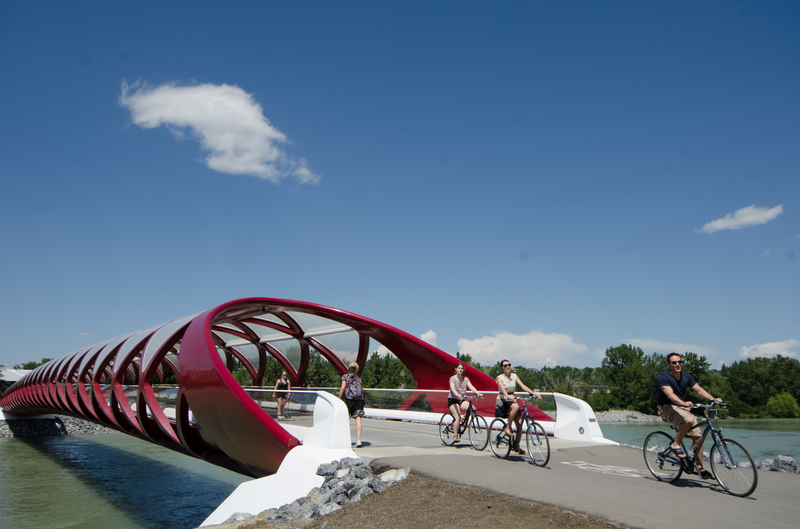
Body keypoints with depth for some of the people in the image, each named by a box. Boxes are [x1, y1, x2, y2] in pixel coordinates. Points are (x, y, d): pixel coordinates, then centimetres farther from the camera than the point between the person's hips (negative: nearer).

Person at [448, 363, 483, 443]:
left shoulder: (465, 379, 7)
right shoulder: (452, 378, -7)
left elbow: (471, 386, -8)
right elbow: (452, 388, -25)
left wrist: (478, 393, -27)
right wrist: (457, 395, -45)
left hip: (462, 400, 4)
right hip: (453, 400, -4)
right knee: (458, 417, -23)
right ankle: (455, 436, -9)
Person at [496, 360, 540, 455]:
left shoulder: (514, 376, 7)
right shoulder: (500, 377, -7)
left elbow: (523, 386, -2)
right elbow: (502, 388, -25)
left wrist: (534, 393, -17)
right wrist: (508, 396, -46)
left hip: (512, 400, 5)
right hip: (502, 401, -5)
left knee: (519, 423, -8)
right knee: (516, 407, -36)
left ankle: (517, 445, 8)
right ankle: (507, 428, -23)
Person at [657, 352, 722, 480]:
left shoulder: (686, 376, 6)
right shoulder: (663, 377, -16)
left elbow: (699, 389, 2)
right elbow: (670, 394, -29)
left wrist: (713, 399, -15)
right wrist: (684, 403, -46)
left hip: (683, 407, 7)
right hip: (667, 408, -7)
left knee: (697, 437, -2)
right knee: (689, 420, -34)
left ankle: (700, 468, 11)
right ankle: (676, 444, -15)